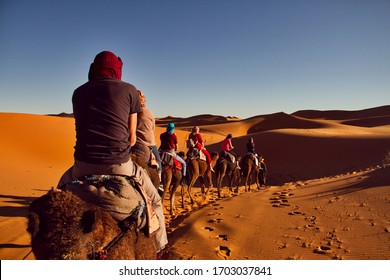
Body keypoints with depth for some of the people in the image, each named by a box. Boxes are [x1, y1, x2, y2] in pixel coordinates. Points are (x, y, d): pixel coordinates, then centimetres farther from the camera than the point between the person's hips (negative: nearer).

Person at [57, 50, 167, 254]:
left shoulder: (78, 92, 13)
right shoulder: (128, 89, 3)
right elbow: (131, 137, 6)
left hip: (83, 164, 3)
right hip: (119, 164, -3)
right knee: (154, 200, 21)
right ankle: (159, 246, 25)